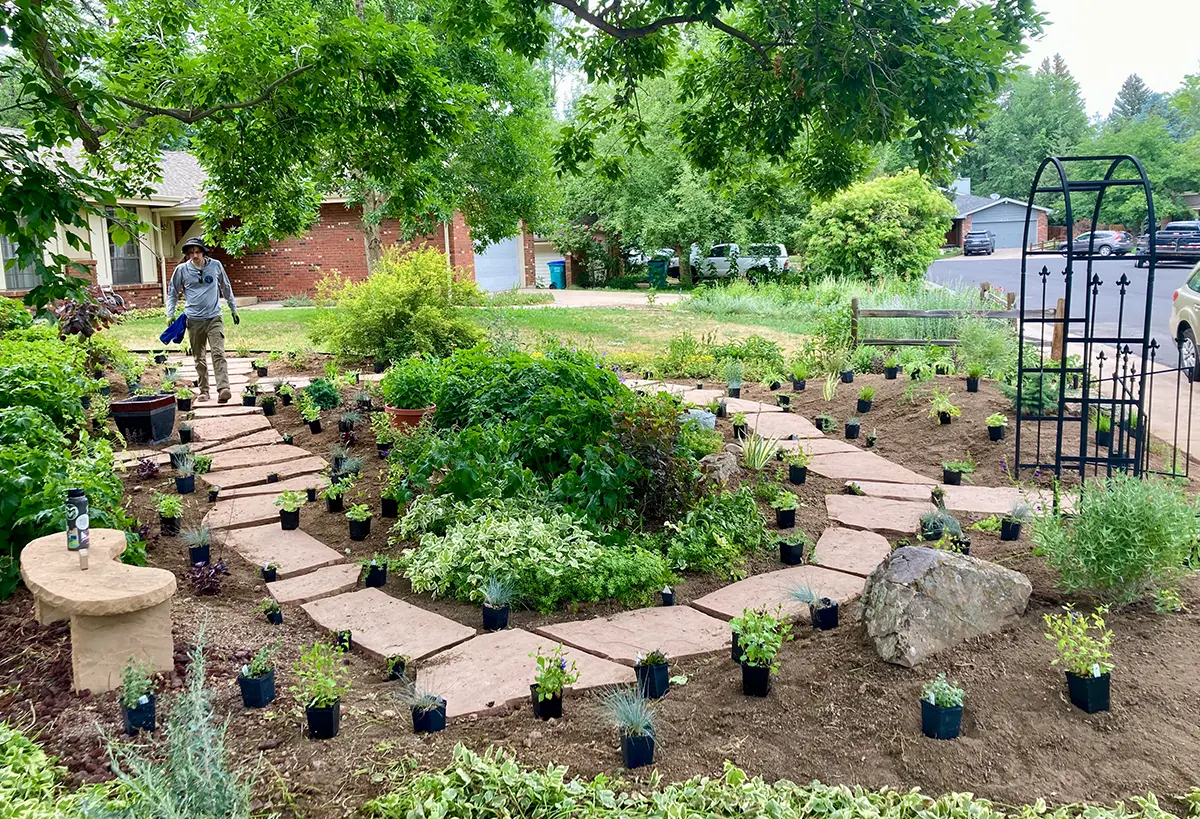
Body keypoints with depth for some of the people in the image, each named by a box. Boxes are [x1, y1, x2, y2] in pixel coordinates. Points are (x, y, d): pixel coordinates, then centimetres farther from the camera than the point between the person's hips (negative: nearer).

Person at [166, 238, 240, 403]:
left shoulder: (216, 265, 2)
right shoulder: (182, 270, 0)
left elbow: (226, 288, 15)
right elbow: (172, 292, 12)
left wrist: (233, 309, 19)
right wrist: (170, 314, 4)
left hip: (214, 318, -1)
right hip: (194, 320, 1)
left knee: (218, 354, -14)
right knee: (199, 358, 8)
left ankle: (223, 389, -23)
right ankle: (204, 391, 17)